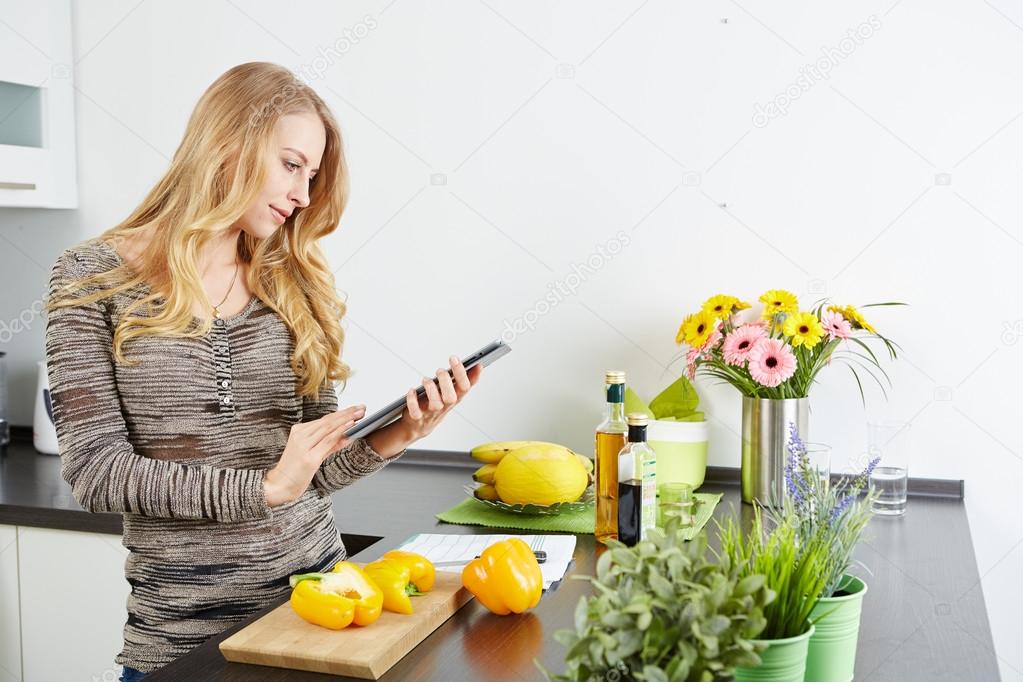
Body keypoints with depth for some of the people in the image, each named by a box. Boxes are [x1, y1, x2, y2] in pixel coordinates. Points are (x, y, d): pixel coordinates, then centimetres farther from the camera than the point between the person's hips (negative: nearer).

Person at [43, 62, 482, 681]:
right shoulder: (93, 278, -6)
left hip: (315, 588, 3)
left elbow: (320, 468, 4)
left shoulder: (299, 285, 3)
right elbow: (96, 472, -12)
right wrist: (263, 488, -21)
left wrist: (399, 433, -14)